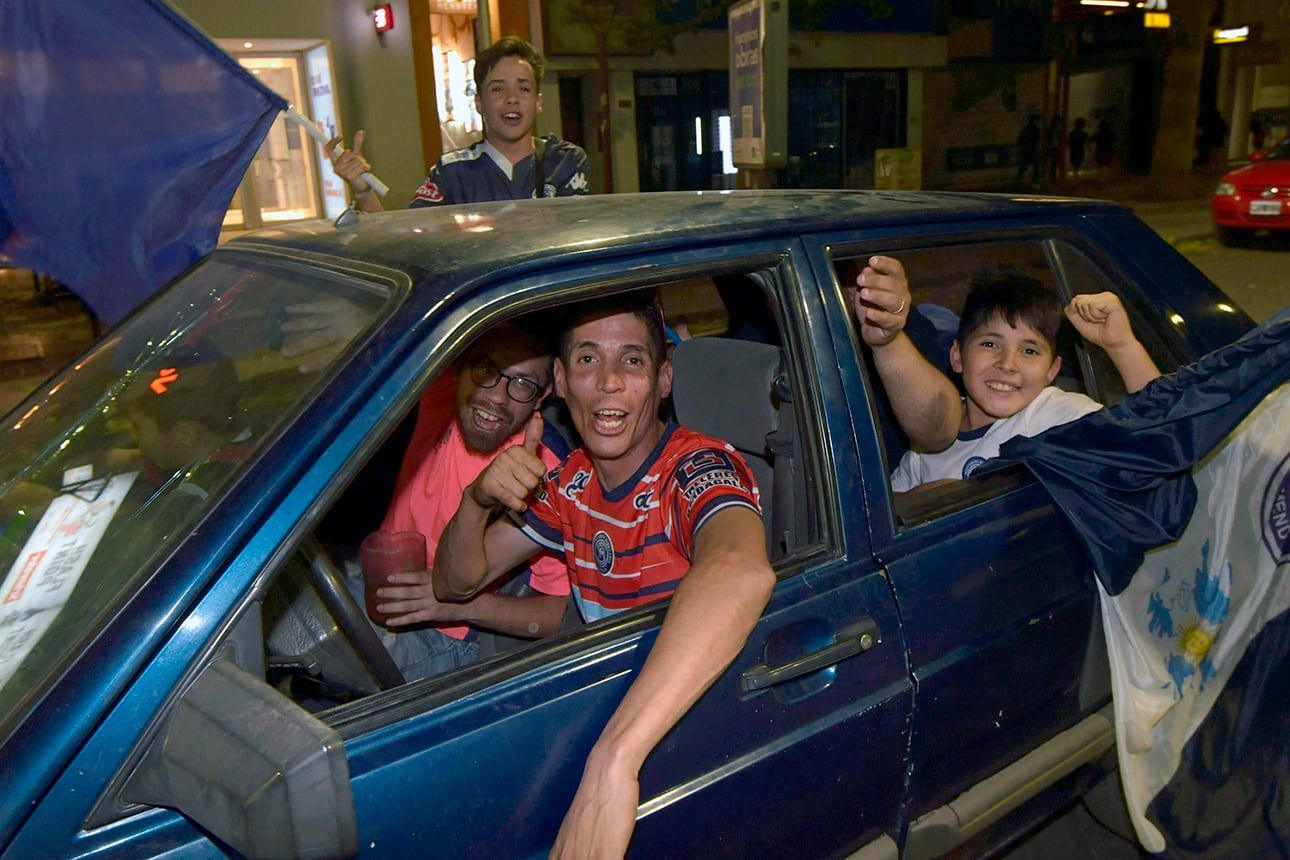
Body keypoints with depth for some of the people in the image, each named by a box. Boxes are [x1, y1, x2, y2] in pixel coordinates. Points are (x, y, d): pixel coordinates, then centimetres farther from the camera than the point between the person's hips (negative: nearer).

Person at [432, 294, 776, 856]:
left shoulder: (700, 468, -20)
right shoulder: (573, 481, 2)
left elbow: (742, 572, -43)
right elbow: (456, 584, 7)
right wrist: (478, 501, -14)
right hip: (603, 700, 5)